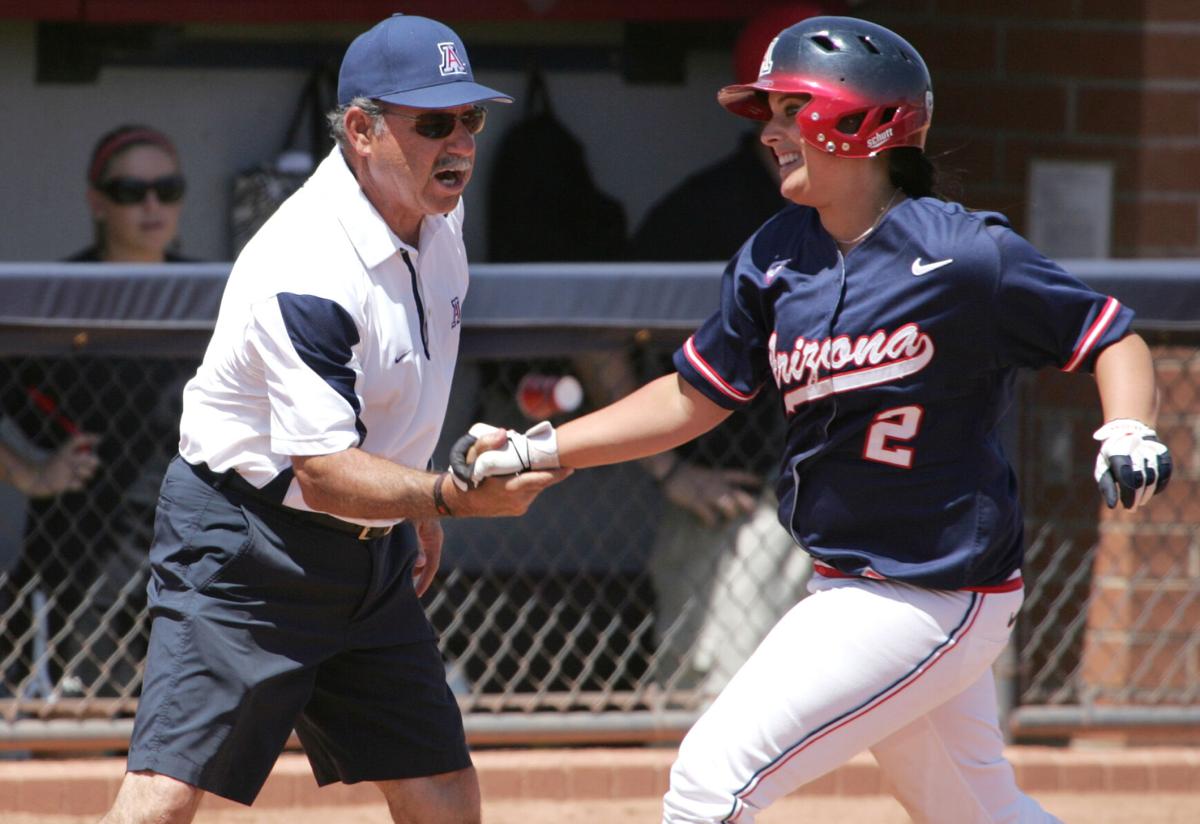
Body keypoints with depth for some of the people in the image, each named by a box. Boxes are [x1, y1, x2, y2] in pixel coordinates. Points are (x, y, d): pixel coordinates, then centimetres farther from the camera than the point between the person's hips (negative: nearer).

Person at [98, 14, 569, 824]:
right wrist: (453, 494, -40)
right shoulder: (307, 273, -26)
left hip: (371, 556, 9)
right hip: (245, 549, -9)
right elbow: (324, 474, -30)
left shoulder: (439, 216, 2)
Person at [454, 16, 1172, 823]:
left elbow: (1113, 339, -9)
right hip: (849, 589, 8)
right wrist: (537, 449, 5)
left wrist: (1130, 436, -28)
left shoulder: (963, 255, -17)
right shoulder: (775, 260, 3)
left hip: (930, 599, -8)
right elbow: (692, 400, 12)